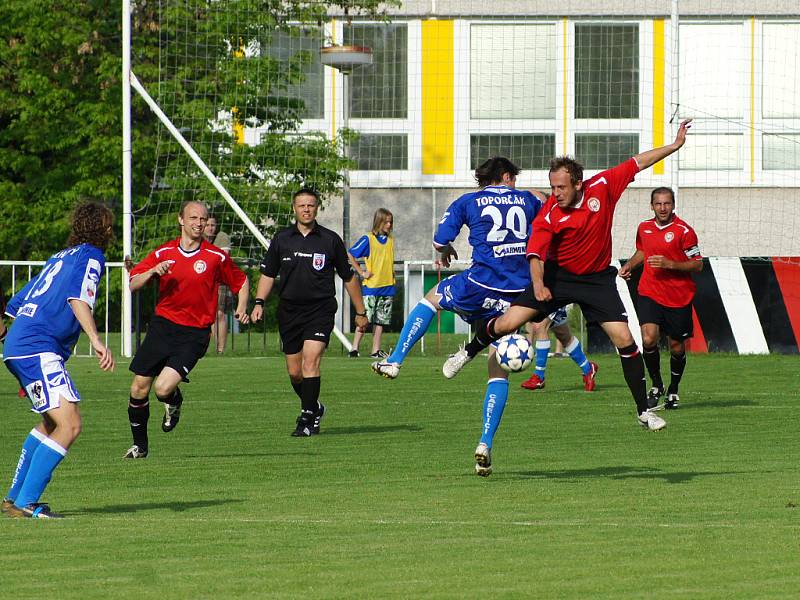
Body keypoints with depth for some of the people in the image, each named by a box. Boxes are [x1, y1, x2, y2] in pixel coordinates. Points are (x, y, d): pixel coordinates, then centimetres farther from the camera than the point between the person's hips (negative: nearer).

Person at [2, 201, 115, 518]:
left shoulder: (61, 257, 24)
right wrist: (96, 340, -30)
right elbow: (78, 297, -21)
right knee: (70, 425, -16)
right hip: (38, 349, -10)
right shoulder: (90, 256, -1)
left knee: (51, 423, 25)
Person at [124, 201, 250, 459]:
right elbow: (133, 285, 2)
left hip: (194, 334, -3)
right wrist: (152, 272, -17)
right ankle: (140, 445, 22)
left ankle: (174, 403, 19)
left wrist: (242, 308, -4)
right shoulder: (163, 253, 4)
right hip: (162, 326, 3)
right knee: (139, 389, 1)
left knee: (164, 389, -19)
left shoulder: (216, 257, -2)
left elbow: (241, 282, 13)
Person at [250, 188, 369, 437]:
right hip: (289, 311, 3)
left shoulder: (330, 240, 2)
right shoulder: (281, 239, 6)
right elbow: (268, 274, 12)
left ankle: (307, 419, -16)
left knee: (311, 361, -20)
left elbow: (348, 277, 10)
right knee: (294, 372, 5)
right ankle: (315, 408, 31)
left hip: (320, 309, -3)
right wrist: (259, 302, -3)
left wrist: (360, 312, 13)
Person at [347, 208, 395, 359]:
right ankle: (354, 348, -7)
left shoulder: (390, 240, 11)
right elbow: (350, 255, -4)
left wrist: (391, 274, 14)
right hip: (370, 286, -5)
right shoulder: (368, 239, -6)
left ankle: (376, 350, 11)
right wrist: (361, 272, -6)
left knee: (381, 320, 6)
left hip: (387, 286, 5)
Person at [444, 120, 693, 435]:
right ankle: (469, 352, 24)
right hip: (557, 275, -1)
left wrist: (675, 145, 1)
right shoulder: (549, 214, -20)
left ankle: (644, 411, 2)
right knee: (508, 322, -8)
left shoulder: (602, 187, -13)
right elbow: (535, 251, -25)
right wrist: (538, 284, -43)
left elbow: (638, 162, -2)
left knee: (624, 339, -8)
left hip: (597, 278, 1)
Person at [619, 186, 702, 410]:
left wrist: (670, 264, -21)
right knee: (648, 339, -18)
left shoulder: (684, 231, -10)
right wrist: (629, 265, 7)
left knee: (676, 347, 8)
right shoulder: (644, 228, 5)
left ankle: (673, 391, 31)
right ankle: (656, 385, 4)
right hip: (649, 293, 2)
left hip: (679, 297, -2)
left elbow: (697, 265, -9)